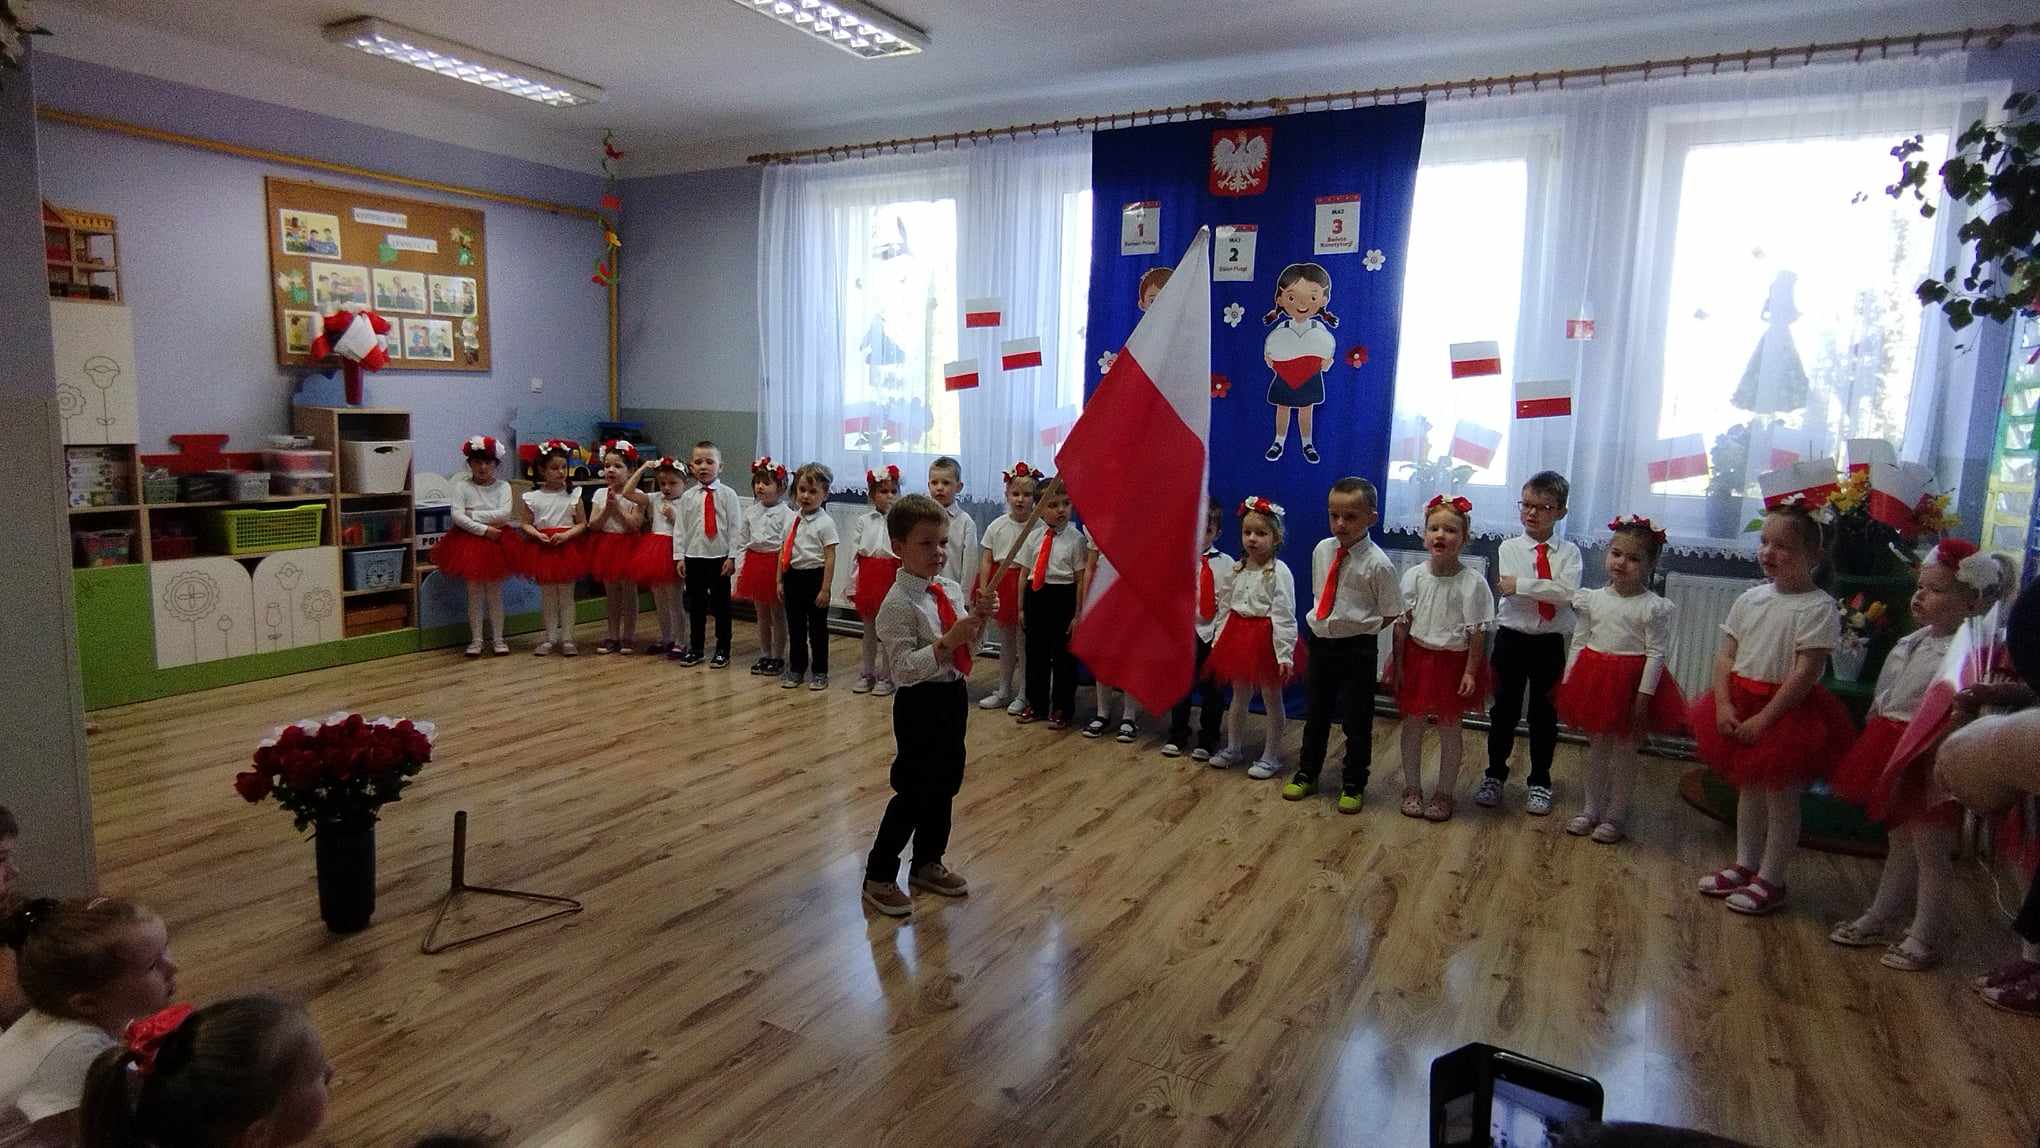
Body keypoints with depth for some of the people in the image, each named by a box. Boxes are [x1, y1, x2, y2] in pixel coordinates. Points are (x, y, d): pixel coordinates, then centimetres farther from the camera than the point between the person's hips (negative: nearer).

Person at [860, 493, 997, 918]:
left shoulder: (952, 589, 5)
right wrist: (947, 641, -32)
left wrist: (978, 620, -6)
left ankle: (928, 864, 36)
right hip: (921, 702, -8)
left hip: (953, 696, 8)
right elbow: (904, 668, -24)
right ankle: (879, 876, 15)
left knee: (946, 783, 18)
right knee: (914, 791, -1)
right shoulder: (898, 604, -19)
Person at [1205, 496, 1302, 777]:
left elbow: (1284, 615, -19)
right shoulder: (1238, 569, 5)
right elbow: (1225, 607, 11)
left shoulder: (1279, 571, -15)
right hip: (1239, 635, 6)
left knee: (1272, 698, 8)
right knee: (1239, 696, 19)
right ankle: (1234, 748, 34)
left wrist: (1285, 653, -22)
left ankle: (1271, 756, 19)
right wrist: (1217, 641, 9)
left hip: (1266, 638, -6)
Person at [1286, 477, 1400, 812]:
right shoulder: (1321, 550, 0)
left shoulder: (1377, 564, -16)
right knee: (1315, 714, 18)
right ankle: (1306, 775, 36)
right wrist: (1326, 623, 6)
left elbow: (1391, 614, -10)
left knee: (1356, 721, 8)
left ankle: (1353, 785, 27)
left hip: (1357, 650, -5)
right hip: (1320, 642, 5)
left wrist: (1359, 629, -6)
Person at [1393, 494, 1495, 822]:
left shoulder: (1473, 583, -13)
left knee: (1449, 728, 9)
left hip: (1454, 660, -2)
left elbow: (1477, 632, -9)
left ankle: (1444, 793, 24)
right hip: (1417, 656, 2)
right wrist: (1398, 664, -1)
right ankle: (1412, 789, 26)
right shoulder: (1414, 576, -6)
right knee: (1412, 724, 10)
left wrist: (1470, 672, -11)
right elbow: (1401, 623, 0)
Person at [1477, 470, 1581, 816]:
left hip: (1550, 643, 1)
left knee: (1544, 713, 10)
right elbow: (1509, 587, -16)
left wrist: (1521, 585, -20)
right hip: (1512, 638, -1)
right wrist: (1552, 591, -18)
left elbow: (1569, 592, -17)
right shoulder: (1510, 547, -1)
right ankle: (1495, 776, 23)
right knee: (1504, 709, 8)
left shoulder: (1568, 552, 1)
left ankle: (1540, 782, 25)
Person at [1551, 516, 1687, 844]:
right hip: (1594, 677, 4)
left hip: (1631, 682, -4)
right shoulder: (1593, 599, 2)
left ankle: (1615, 816, 21)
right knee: (1596, 748, 15)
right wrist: (1568, 682, 4)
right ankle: (1591, 810, 27)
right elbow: (1579, 643, 6)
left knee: (1624, 751, 7)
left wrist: (1645, 695, -15)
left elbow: (1657, 653, -12)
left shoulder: (1653, 607, -11)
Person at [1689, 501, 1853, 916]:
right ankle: (1745, 865, 33)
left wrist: (1763, 719, -19)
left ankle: (1771, 880, 18)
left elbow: (1806, 673, -19)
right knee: (1748, 789, 18)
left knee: (1781, 797, 6)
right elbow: (1725, 655, 5)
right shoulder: (1751, 598, 4)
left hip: (1787, 712, -6)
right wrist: (1723, 705, -8)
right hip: (1739, 706, 6)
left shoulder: (1818, 608, -15)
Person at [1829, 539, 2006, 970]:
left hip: (1929, 764, -8)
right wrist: (1875, 749, 18)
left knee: (1930, 850, 4)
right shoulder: (1909, 644, 9)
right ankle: (1879, 921, 31)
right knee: (1899, 843, 20)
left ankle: (1925, 939, 16)